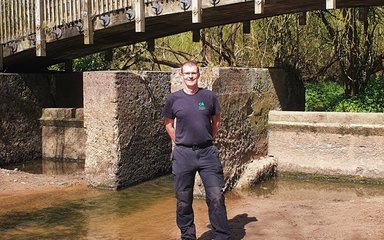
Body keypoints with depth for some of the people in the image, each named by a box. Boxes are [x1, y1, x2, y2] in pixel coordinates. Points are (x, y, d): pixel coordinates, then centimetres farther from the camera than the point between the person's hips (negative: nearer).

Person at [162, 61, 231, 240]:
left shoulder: (209, 96, 1)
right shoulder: (173, 98, 1)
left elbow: (216, 121, 14)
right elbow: (169, 124, 13)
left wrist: (209, 140, 11)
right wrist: (179, 143, 8)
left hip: (207, 153, 0)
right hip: (183, 154, 0)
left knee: (216, 198, -1)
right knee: (183, 200, 9)